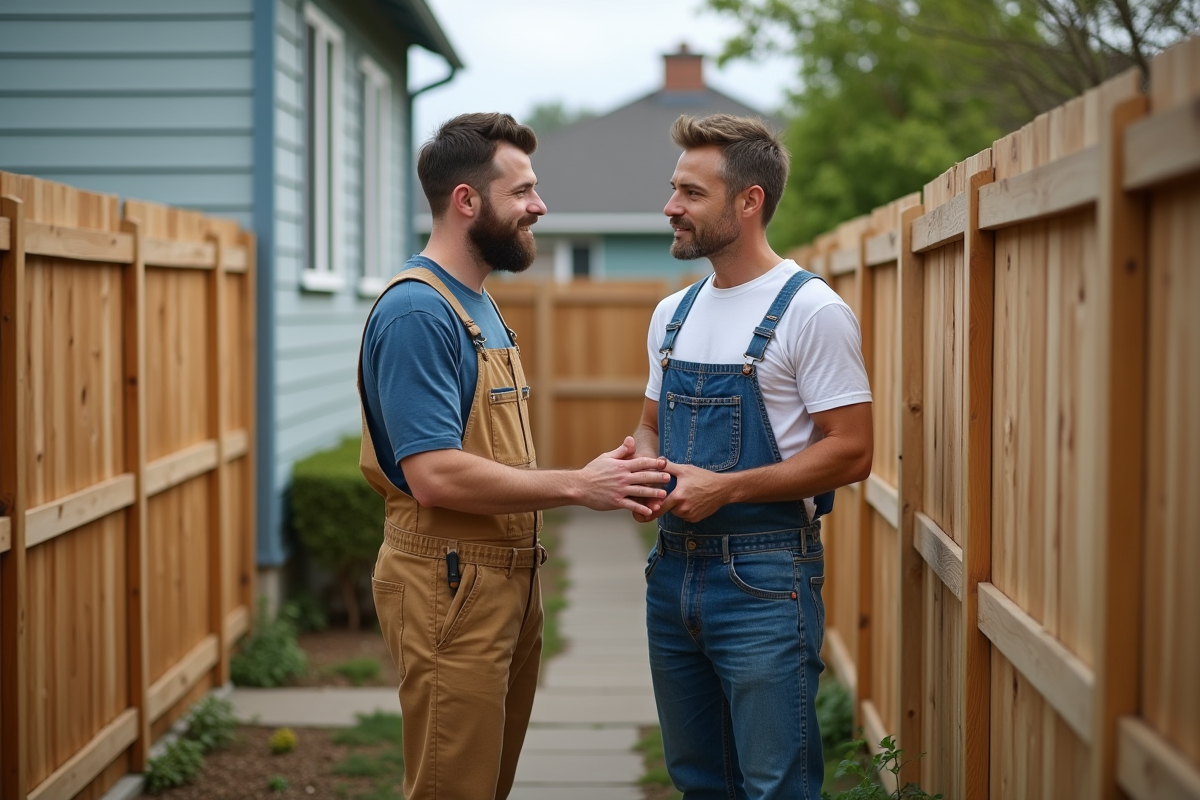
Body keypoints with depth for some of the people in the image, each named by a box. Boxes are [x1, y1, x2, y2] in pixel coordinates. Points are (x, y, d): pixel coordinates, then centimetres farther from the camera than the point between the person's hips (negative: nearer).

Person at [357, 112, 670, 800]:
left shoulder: (479, 305, 15)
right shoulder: (416, 311, -17)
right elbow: (435, 476, -24)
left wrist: (605, 482, 4)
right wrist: (577, 486, -19)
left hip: (508, 581, 10)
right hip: (451, 587, -10)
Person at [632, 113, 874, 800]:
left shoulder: (812, 311, -11)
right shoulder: (673, 314, 12)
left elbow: (851, 453, -15)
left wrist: (725, 487, -20)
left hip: (765, 580, -7)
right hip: (674, 569, 7)